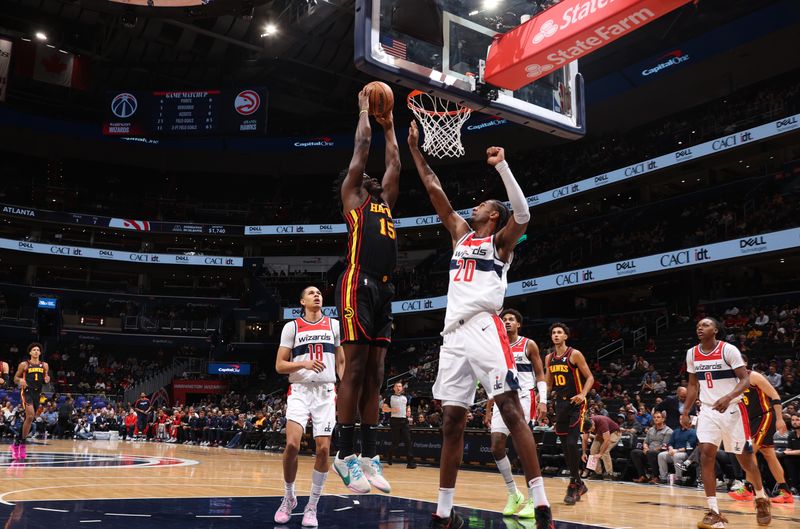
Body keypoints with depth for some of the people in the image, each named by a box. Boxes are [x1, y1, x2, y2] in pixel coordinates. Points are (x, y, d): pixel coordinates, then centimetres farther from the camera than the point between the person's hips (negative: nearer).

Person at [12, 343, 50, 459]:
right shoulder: (24, 364, -1)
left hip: (37, 393, 5)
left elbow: (46, 379, 18)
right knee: (30, 416, -21)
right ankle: (22, 443, -10)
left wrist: (47, 380, -5)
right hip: (26, 391, -5)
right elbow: (15, 378, 5)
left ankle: (17, 442, 21)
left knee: (30, 418, 7)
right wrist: (20, 380, -17)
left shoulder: (44, 365, 9)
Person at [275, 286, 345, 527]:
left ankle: (312, 507, 9)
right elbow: (279, 365, 1)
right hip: (300, 391, -2)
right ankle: (289, 497, 8)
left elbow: (341, 361, 13)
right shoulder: (291, 327, 4)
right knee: (292, 445, -17)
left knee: (323, 449, -5)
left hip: (326, 391, 2)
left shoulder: (334, 325, 10)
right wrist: (304, 364, -16)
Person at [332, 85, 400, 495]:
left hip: (383, 289, 7)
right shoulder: (352, 197, 9)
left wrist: (389, 125, 39)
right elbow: (362, 148, 9)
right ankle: (346, 454, -3)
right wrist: (364, 110, 21)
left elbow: (394, 163, 32)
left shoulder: (384, 201, 26)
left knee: (374, 373, 6)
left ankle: (370, 455, 9)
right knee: (355, 369, -8)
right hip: (358, 285, -7)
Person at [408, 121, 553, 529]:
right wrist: (415, 148, 23)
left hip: (484, 328, -6)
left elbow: (523, 214, -12)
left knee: (512, 410, -12)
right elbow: (434, 190, 24)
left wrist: (502, 165, -14)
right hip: (453, 334, 6)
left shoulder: (501, 241, 9)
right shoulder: (460, 233, 25)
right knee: (452, 421, 5)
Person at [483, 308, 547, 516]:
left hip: (523, 398, -5)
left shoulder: (529, 345, 1)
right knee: (496, 447, -3)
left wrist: (543, 401, -12)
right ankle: (513, 494, 11)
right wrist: (488, 410, 13)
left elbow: (540, 375, 1)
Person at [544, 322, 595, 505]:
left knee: (571, 444, -16)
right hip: (560, 403, 6)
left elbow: (590, 377, -8)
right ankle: (579, 484, 22)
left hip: (576, 403, -6)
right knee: (566, 446, 8)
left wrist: (583, 394, -23)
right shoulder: (549, 358, 9)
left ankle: (573, 486, -5)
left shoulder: (575, 354, -9)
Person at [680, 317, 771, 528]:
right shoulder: (692, 354, 4)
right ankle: (714, 512, -10)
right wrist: (685, 412, 9)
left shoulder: (728, 350, -12)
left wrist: (728, 397, -31)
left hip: (732, 409, -4)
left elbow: (745, 380, -14)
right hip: (707, 410, 4)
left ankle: (761, 499, 34)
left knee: (744, 456, 6)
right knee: (706, 454, -12)